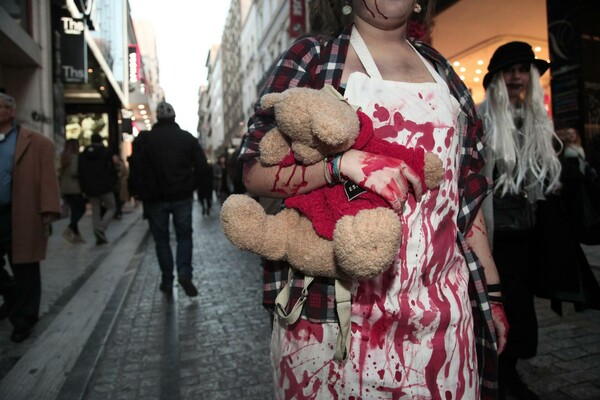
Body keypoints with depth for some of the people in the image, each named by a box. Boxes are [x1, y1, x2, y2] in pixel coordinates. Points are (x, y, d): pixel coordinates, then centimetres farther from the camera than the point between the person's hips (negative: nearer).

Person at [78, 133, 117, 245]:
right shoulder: (106, 152, -4)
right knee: (111, 208, 8)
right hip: (105, 187, -4)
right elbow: (112, 170, -7)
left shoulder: (83, 154, 11)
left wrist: (84, 189, 13)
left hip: (90, 189, 4)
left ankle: (99, 237, 7)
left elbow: (80, 173, 10)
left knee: (95, 212, 10)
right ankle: (101, 228, -16)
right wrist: (112, 183, 6)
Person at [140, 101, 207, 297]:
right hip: (182, 197, 1)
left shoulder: (147, 138, -2)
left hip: (156, 198, 0)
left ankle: (167, 282, 12)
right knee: (184, 235, 12)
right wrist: (191, 186, 6)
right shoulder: (187, 137, 2)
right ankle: (185, 273, -6)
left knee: (161, 240, 9)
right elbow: (201, 165, -3)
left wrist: (144, 193, 4)